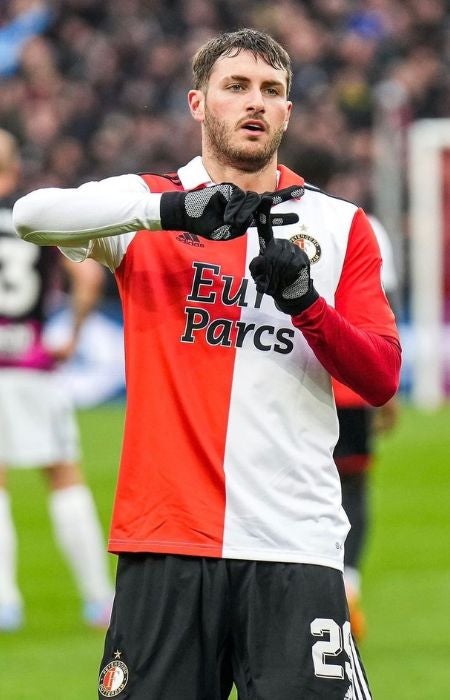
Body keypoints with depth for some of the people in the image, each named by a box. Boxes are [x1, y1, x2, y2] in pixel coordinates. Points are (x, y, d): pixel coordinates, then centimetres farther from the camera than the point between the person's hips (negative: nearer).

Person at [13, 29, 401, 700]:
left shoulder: (341, 225, 12)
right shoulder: (146, 205, 9)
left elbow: (380, 380, 6)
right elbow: (33, 214, -12)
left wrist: (305, 301, -12)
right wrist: (172, 210, -25)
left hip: (295, 547, 1)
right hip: (165, 538, 0)